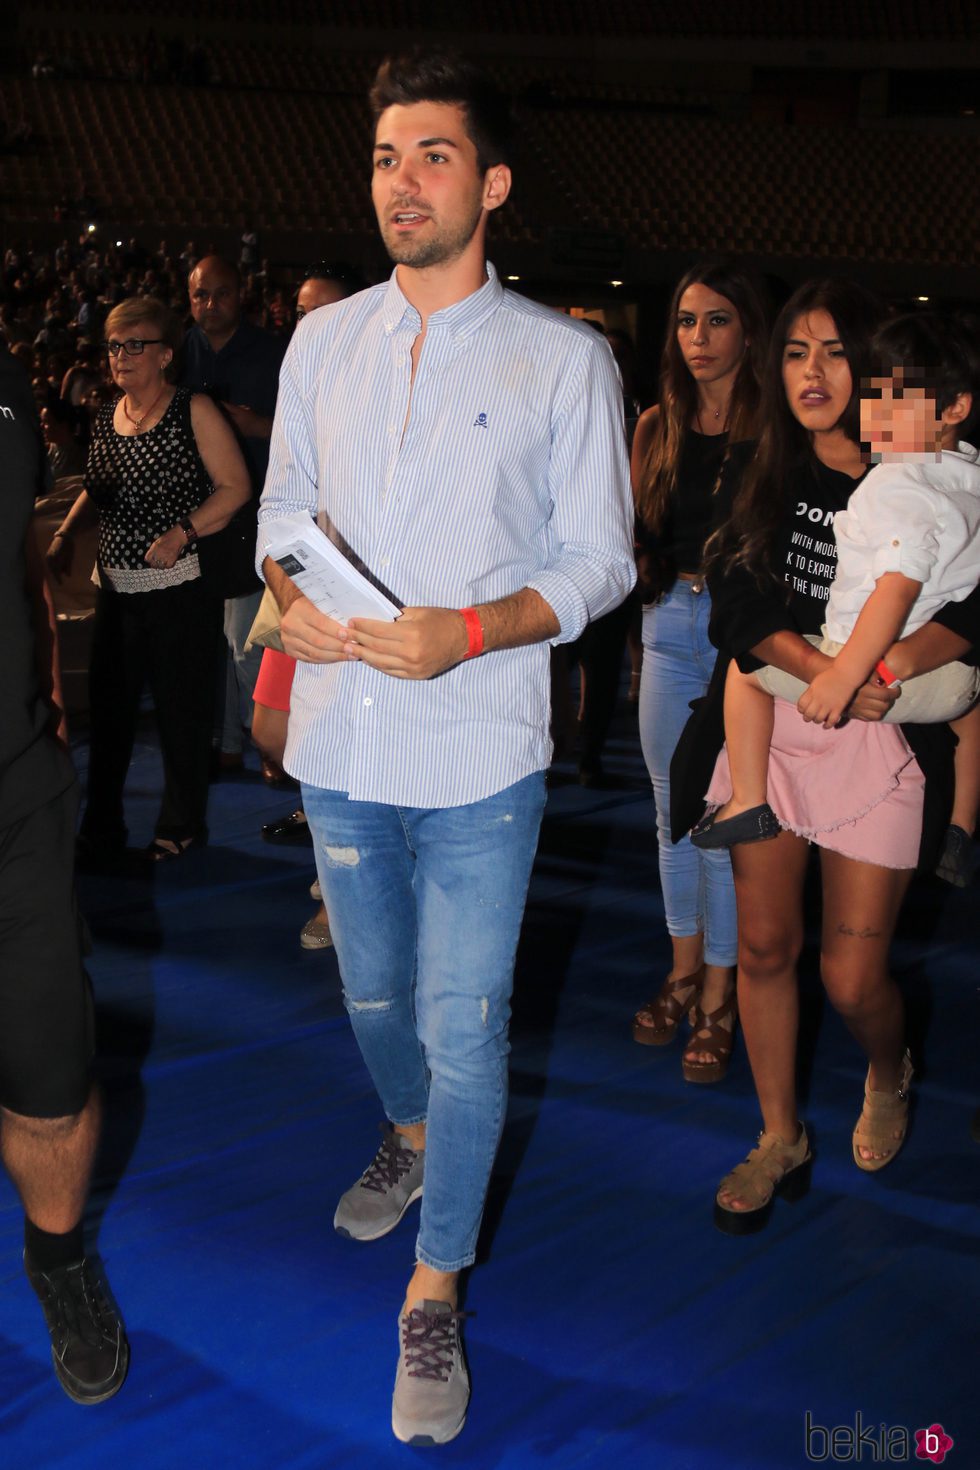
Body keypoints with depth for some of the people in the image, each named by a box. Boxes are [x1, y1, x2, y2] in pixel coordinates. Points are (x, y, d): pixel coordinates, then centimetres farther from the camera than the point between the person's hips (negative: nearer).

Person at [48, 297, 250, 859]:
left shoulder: (194, 411, -6)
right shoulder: (108, 417, 11)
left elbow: (236, 487, -10)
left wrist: (181, 533, -20)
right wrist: (66, 533, 7)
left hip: (181, 587, -5)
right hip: (117, 586, 6)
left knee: (183, 708, 4)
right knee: (109, 707, 10)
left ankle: (183, 825, 20)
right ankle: (101, 828, 22)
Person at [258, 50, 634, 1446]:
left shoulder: (566, 360, -5)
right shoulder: (322, 343, 7)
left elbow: (600, 561, -4)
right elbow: (283, 507, 14)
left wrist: (467, 630, -20)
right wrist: (290, 596, -9)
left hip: (477, 753, -4)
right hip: (341, 742, 4)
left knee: (464, 1032, 1)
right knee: (375, 993, 21)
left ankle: (436, 1290, 19)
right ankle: (411, 1138, 52)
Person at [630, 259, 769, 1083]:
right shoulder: (658, 426, 9)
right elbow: (636, 534, 12)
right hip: (670, 622, 5)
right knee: (672, 812, 13)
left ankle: (719, 994, 10)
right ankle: (684, 968, 29)